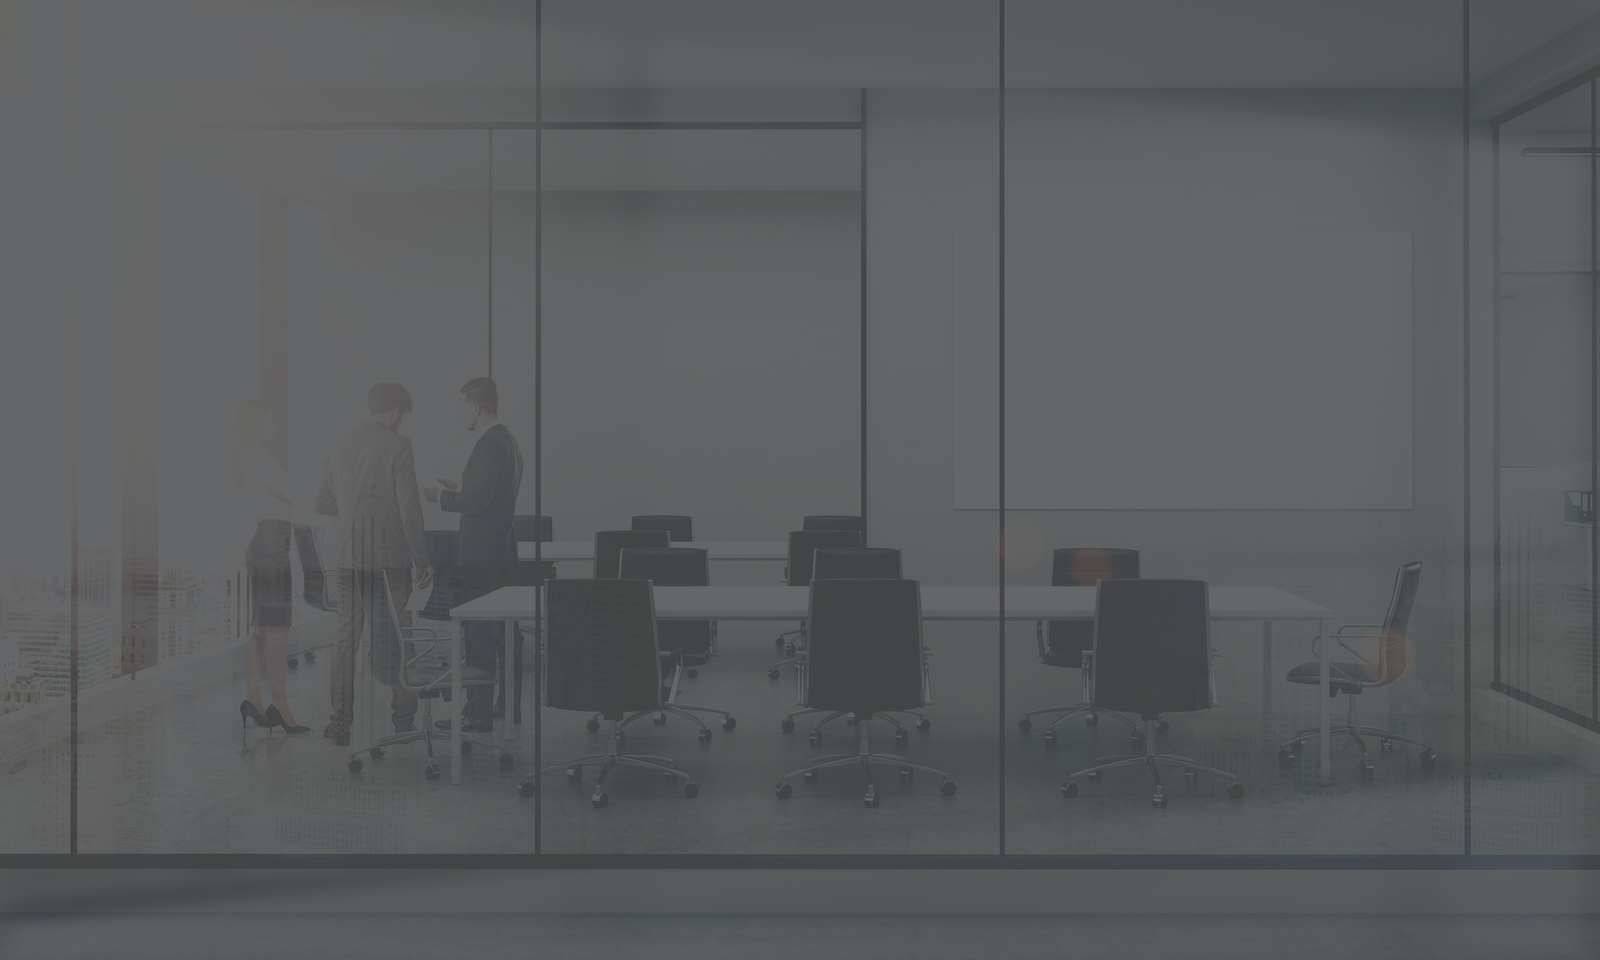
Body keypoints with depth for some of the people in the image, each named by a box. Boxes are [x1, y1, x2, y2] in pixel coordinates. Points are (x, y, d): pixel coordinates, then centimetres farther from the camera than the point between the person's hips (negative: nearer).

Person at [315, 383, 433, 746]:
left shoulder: (341, 446, 8)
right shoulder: (397, 446, -8)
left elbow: (323, 504, 16)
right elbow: (409, 508, -12)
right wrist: (422, 559, -7)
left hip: (347, 559, 4)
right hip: (388, 559, -4)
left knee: (345, 638, 8)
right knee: (396, 638, 4)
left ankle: (340, 722, 10)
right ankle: (403, 719, 9)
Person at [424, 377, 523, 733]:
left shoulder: (488, 445, -17)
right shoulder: (507, 440, 14)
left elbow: (478, 501, -22)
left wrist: (441, 497, -8)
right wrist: (460, 488, 21)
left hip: (482, 554, -10)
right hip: (500, 547, 10)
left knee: (477, 635, -6)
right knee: (496, 631, 16)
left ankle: (479, 714, -3)